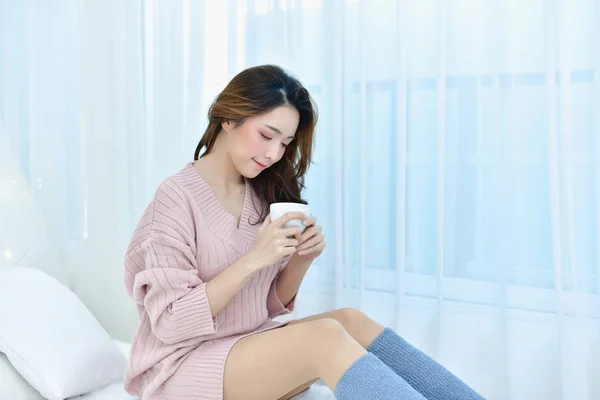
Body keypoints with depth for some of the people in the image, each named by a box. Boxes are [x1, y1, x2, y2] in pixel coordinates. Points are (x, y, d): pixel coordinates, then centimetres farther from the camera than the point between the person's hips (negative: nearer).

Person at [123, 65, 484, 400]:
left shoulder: (261, 194, 7)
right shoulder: (177, 196, -13)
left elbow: (268, 306, 8)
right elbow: (171, 323, -17)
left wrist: (301, 260, -11)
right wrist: (253, 259, -24)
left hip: (250, 348, 6)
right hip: (183, 365, -6)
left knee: (352, 321, -18)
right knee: (324, 335, -28)